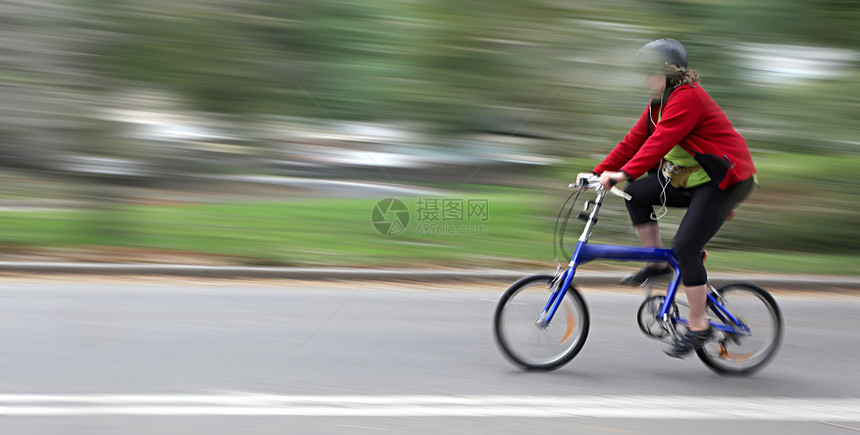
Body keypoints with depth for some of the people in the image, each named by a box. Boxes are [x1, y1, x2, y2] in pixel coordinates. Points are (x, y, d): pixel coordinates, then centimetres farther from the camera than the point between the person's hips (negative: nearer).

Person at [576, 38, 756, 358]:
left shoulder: (687, 98, -20)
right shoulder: (659, 103, 10)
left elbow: (661, 140, -33)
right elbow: (634, 141, 8)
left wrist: (625, 173, -42)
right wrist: (598, 173, 0)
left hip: (723, 182, -10)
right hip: (689, 180, 10)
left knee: (685, 247, -17)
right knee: (636, 194, -3)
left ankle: (698, 326, -6)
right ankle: (657, 263, 7)